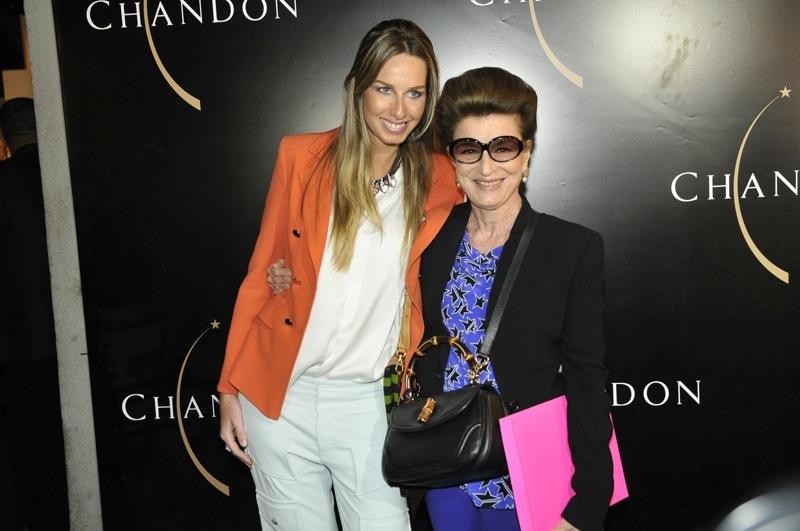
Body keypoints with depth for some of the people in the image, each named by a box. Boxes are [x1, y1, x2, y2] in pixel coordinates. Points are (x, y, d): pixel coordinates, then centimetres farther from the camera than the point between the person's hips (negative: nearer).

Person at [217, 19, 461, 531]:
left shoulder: (440, 182, -2)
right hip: (281, 397, 0)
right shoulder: (302, 157, -5)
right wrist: (229, 389, 1)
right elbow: (260, 276, 0)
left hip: (368, 402, 1)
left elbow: (427, 292, 8)